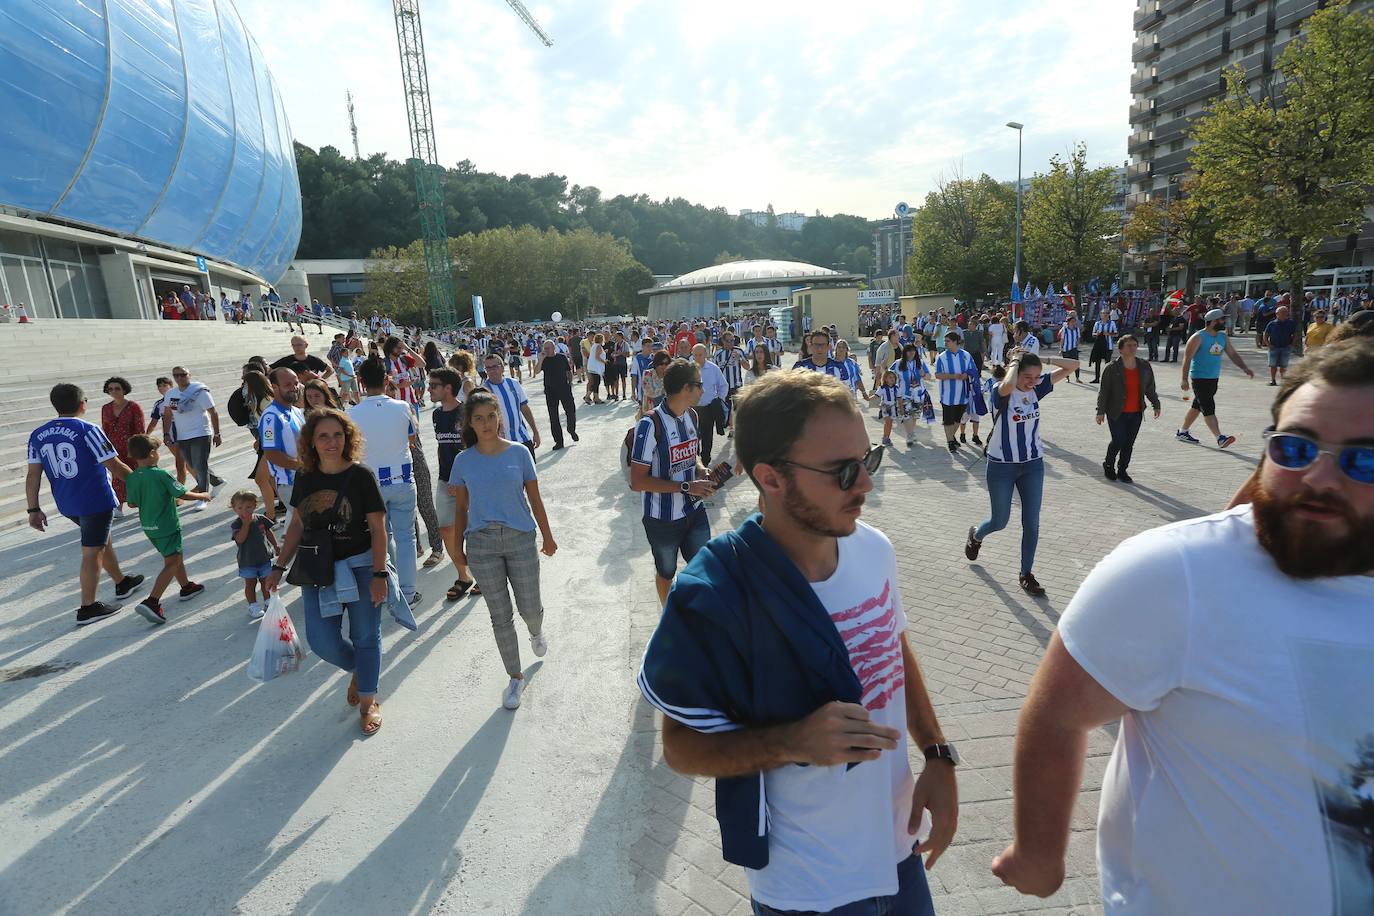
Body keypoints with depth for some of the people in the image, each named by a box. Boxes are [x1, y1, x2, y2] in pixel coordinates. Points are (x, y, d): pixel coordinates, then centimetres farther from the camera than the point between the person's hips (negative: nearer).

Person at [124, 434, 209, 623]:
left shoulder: (132, 478, -1)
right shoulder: (161, 475, -19)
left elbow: (132, 503, 6)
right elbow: (182, 494, -15)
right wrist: (202, 496, 2)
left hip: (148, 527, 8)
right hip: (167, 526, -8)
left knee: (176, 556, 24)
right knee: (171, 563, -4)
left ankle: (186, 586, 39)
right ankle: (151, 602, -15)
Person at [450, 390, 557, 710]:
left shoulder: (519, 453, -4)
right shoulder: (464, 461, -2)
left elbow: (535, 499, 2)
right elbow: (461, 508, 7)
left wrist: (548, 538, 6)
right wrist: (458, 546, 9)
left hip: (520, 539, 0)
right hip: (481, 544, 1)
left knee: (529, 608, 7)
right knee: (501, 616, 8)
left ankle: (537, 631, 46)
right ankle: (516, 677, 25)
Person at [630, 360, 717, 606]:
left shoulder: (692, 415, -1)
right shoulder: (651, 424, -23)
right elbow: (637, 481, -23)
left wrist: (701, 470, -6)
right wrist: (687, 487, -25)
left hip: (695, 510, 5)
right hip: (663, 518, -5)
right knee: (666, 572, 18)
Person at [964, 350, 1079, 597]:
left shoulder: (1037, 388, -3)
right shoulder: (1001, 393, -18)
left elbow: (1073, 365, -1)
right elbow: (1008, 385, -44)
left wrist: (1043, 360, -12)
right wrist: (1015, 362, -26)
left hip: (1033, 465, 4)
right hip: (1002, 466, -4)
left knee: (1032, 523, 5)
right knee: (1000, 521, 11)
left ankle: (1026, 574, 21)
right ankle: (975, 535, 46)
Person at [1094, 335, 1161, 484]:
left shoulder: (1145, 366, 5)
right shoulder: (1112, 367, -9)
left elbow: (1150, 388, 16)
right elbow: (1104, 391, -7)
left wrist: (1156, 405, 18)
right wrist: (1101, 411, -8)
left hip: (1136, 413, 4)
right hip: (1117, 413, -4)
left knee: (1129, 443, 5)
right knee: (1119, 441, -7)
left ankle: (1122, 471, 18)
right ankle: (1108, 465, 18)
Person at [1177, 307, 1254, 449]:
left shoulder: (1223, 337, 9)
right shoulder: (1198, 338, -13)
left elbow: (1233, 354, 12)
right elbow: (1187, 358, -13)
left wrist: (1245, 368, -2)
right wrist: (1185, 379, -17)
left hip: (1214, 378, 8)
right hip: (1200, 379, -8)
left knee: (1197, 406, 15)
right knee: (1209, 409, -12)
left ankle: (1182, 432, 27)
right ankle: (1220, 439, -17)